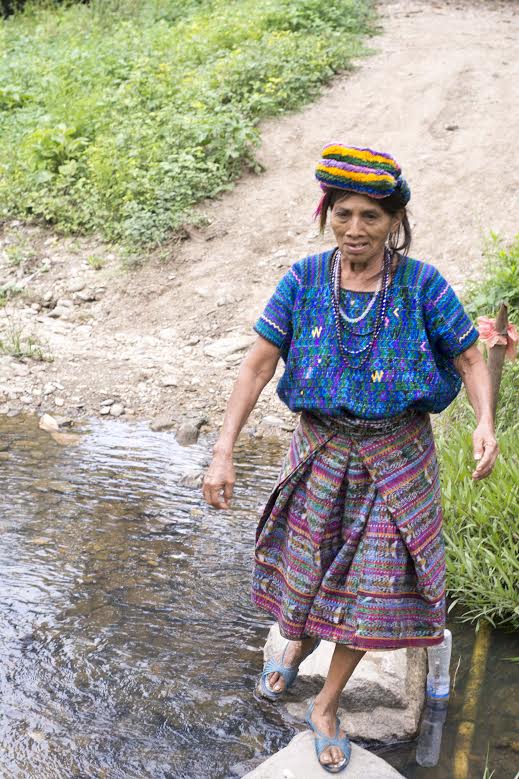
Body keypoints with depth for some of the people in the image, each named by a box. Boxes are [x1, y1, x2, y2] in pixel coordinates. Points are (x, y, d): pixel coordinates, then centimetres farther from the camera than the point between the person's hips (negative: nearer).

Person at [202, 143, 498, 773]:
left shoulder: (422, 285, -12)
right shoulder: (304, 281, -9)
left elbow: (471, 361, -7)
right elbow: (257, 366, -11)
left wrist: (485, 425, -26)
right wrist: (222, 454, -18)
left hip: (396, 459, -1)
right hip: (321, 450, 1)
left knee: (372, 585, 7)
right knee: (309, 565, 18)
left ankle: (326, 707, 29)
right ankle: (297, 644, 53)